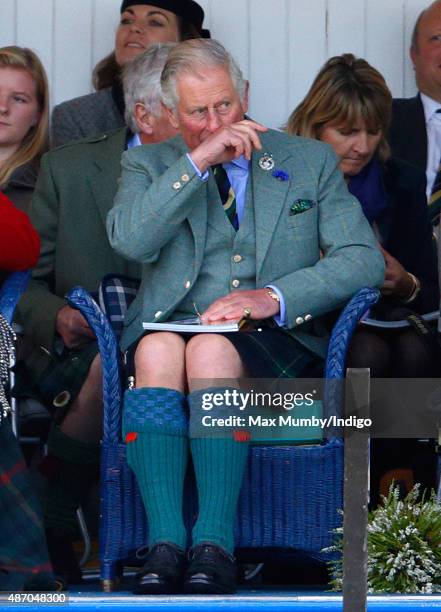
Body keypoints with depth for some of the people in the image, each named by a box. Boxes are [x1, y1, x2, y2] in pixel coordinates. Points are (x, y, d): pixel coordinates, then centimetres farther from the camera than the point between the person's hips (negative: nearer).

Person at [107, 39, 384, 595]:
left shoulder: (309, 163, 14)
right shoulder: (149, 165, 15)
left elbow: (363, 259, 2)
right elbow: (128, 240, -7)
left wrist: (274, 296, -13)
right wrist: (198, 160, -11)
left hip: (273, 341, -1)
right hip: (169, 325, 1)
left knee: (211, 350, -35)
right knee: (158, 349, -35)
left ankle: (214, 543, -42)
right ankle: (165, 543, -43)